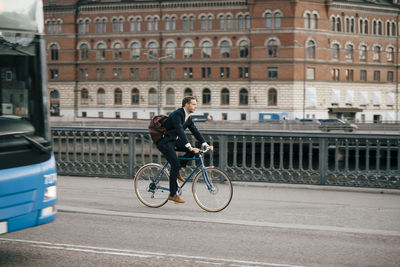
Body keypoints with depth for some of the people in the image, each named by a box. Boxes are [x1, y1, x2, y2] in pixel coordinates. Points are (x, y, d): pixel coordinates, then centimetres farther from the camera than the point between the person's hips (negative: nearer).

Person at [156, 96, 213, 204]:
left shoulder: (188, 118, 7)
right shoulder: (177, 114, -22)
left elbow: (195, 131, 6)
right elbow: (180, 131, -34)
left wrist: (205, 144, -6)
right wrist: (190, 147, -42)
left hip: (173, 140, 9)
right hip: (164, 141, -9)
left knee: (192, 150, -6)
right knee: (176, 165, -13)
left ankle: (177, 171, 6)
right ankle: (172, 194, -5)